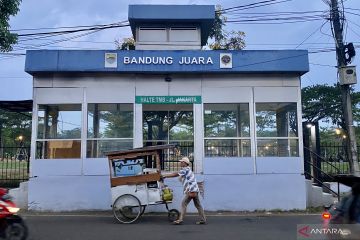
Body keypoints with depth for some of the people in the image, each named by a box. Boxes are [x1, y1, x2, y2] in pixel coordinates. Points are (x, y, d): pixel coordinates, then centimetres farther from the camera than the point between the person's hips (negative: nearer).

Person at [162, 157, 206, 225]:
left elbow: (176, 174, -8)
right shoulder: (187, 169, 21)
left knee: (184, 204, -6)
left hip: (191, 190, -10)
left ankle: (180, 220, -6)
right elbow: (177, 174, 21)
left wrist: (165, 175, 0)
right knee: (198, 205, 11)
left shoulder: (186, 169, -8)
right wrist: (165, 175, 17)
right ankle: (203, 219, 14)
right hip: (195, 190, 10)